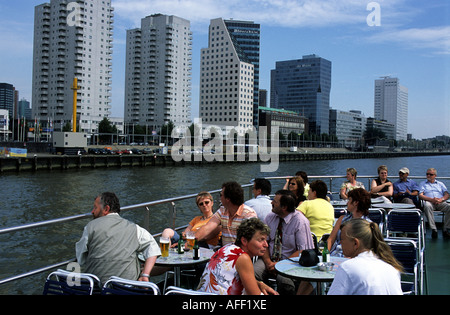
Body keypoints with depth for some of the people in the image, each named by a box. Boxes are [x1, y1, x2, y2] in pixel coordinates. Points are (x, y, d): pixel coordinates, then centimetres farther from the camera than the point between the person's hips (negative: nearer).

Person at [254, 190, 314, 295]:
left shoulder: (300, 221, -10)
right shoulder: (270, 218, 5)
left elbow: (302, 251, -12)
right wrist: (268, 262, -11)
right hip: (269, 259, 4)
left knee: (283, 279, -36)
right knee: (252, 273, -26)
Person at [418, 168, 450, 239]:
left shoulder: (440, 184, 28)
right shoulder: (423, 184, 23)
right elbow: (420, 195, 6)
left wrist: (441, 199, -10)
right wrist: (431, 199, -11)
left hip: (440, 203, 2)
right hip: (429, 201, -2)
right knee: (427, 206, -40)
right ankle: (433, 229, -38)